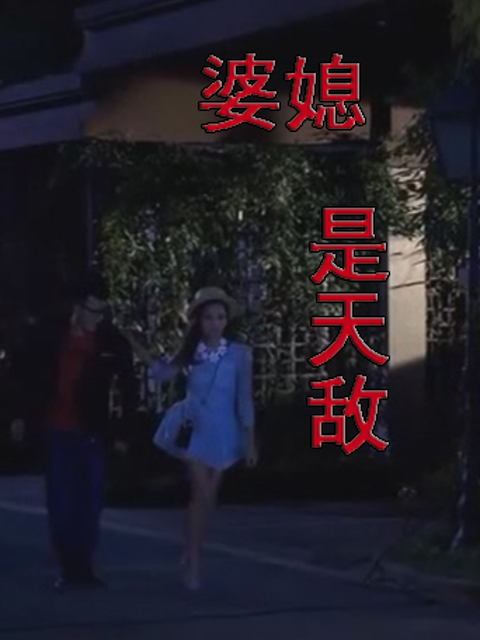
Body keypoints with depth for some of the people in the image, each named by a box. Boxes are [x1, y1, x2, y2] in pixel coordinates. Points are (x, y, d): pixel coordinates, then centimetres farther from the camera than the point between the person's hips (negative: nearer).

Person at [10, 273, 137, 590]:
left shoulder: (112, 341, -6)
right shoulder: (49, 334, -5)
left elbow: (128, 386, 3)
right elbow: (22, 369, 7)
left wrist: (124, 428, -1)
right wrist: (23, 414, 5)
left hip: (90, 432, 0)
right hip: (56, 430, 0)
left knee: (89, 502, 2)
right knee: (61, 503, 1)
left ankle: (83, 567, 12)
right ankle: (69, 568, 7)